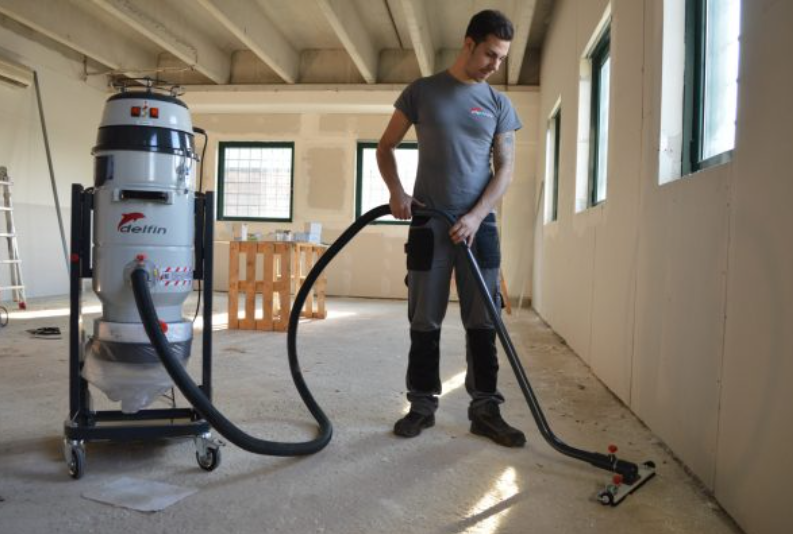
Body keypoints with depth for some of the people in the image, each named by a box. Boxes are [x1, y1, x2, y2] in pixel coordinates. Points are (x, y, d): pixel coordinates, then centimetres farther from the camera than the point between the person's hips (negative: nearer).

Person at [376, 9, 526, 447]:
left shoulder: (499, 104, 8)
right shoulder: (421, 91, 5)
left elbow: (505, 168, 4)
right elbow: (385, 147, 9)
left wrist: (475, 217, -10)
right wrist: (396, 191, -9)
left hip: (480, 226, 1)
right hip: (428, 225, -1)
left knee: (483, 323, 3)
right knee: (424, 322, 4)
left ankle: (485, 409, 13)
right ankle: (422, 404, 16)